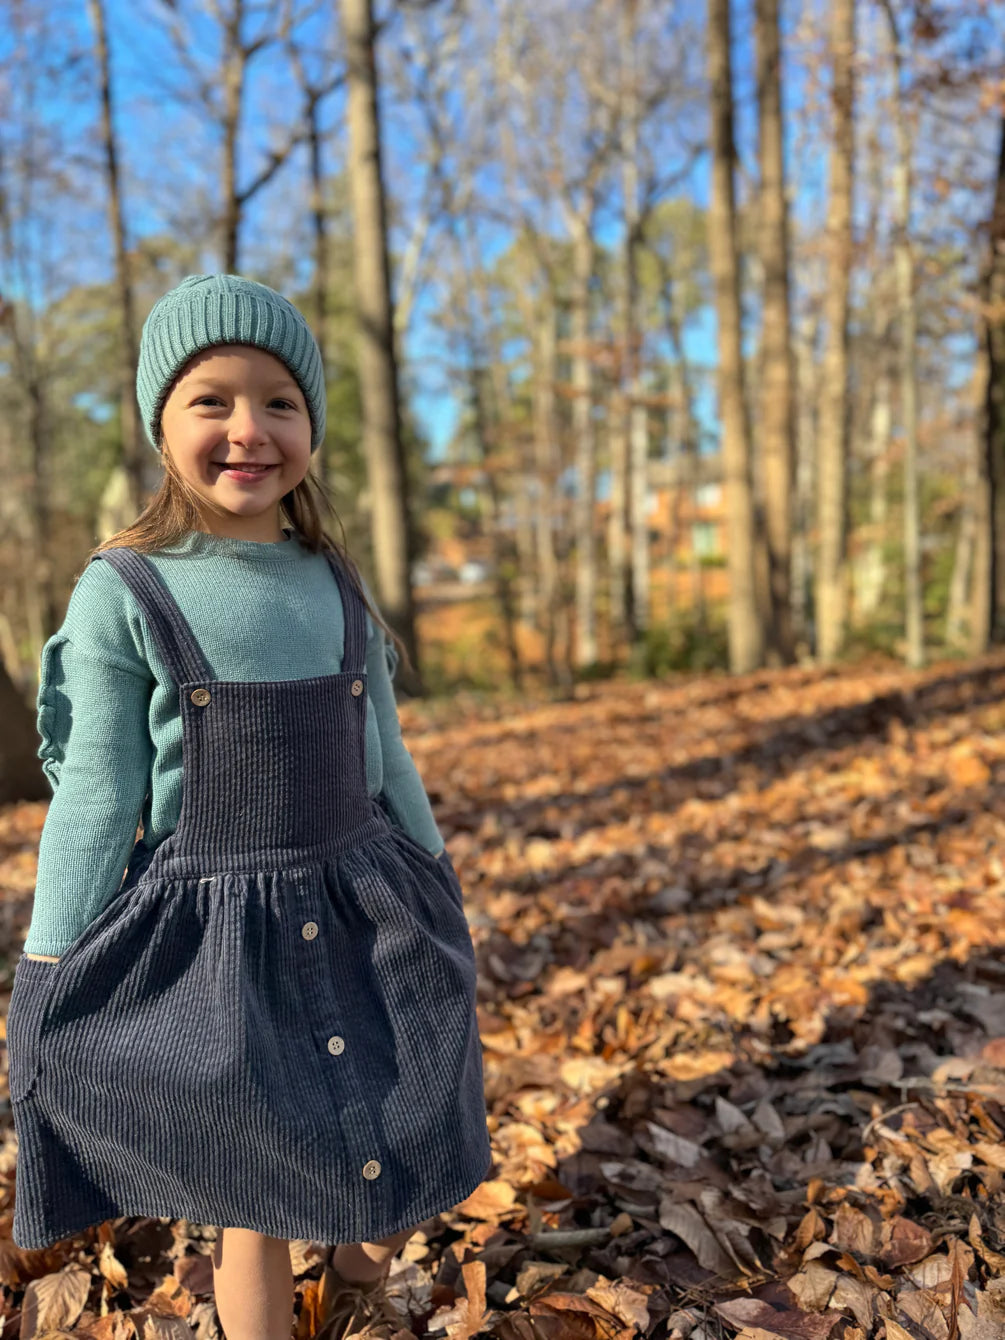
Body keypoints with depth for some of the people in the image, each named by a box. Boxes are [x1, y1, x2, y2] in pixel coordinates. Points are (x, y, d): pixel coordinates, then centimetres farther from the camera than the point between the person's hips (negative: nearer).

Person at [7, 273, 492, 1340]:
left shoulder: (338, 589, 2)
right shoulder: (122, 592, -10)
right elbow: (94, 801, -8)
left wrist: (442, 907, 15)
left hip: (362, 912, 4)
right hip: (210, 930, -3)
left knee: (411, 1172, 13)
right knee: (252, 1202, 10)